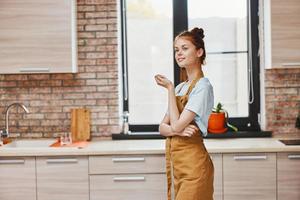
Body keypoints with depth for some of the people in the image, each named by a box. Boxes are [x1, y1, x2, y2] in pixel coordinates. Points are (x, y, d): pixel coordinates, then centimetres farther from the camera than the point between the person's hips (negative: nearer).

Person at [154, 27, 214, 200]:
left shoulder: (203, 86, -12)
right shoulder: (180, 87, 12)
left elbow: (176, 125, -18)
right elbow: (162, 127, 8)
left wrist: (170, 88, -9)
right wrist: (178, 130, -15)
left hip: (192, 163, -8)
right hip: (175, 161, 8)